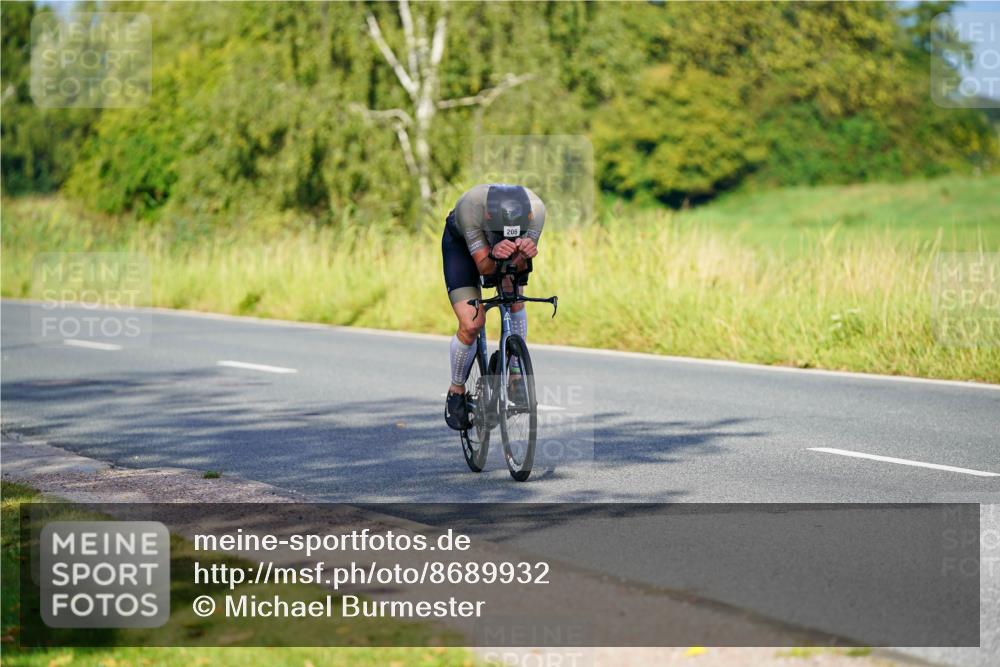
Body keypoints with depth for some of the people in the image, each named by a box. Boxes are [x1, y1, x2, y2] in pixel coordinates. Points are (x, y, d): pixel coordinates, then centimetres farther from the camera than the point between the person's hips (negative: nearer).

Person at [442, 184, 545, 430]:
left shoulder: (535, 209, -36)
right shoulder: (470, 206, -42)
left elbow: (519, 267, -31)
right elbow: (484, 267, -38)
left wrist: (525, 254, -54)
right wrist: (494, 256, -60)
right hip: (461, 243, -3)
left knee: (515, 303, -14)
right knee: (471, 324, -15)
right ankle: (456, 391, 7)